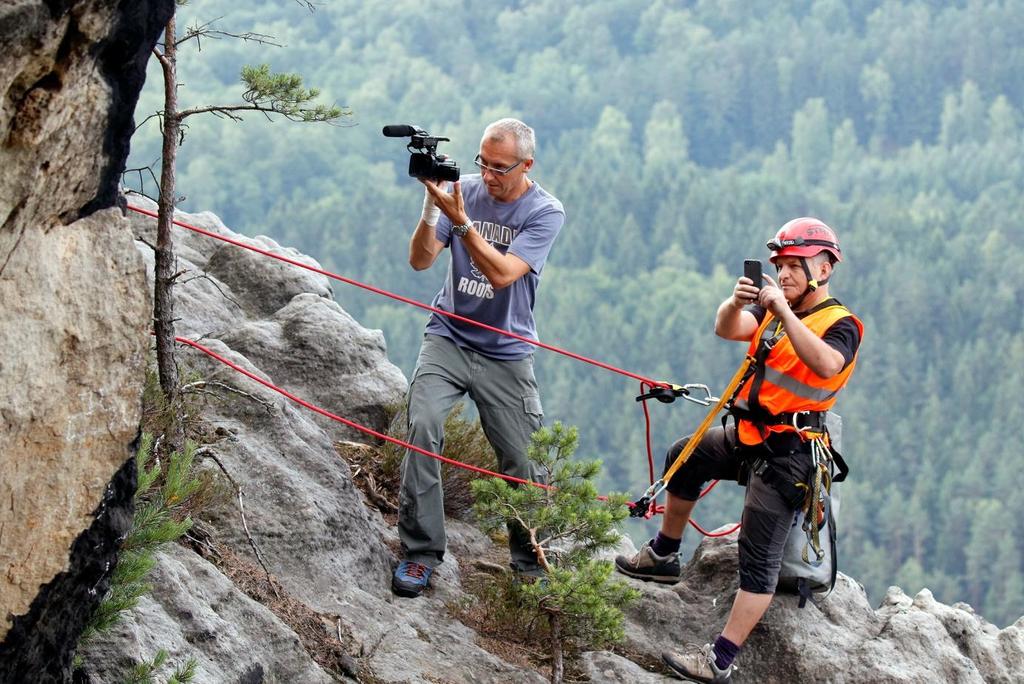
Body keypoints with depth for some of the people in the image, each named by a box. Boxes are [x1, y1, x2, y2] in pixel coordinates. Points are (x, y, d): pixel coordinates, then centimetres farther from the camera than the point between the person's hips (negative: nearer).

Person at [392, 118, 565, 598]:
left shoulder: (545, 212, -8)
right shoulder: (464, 190, -1)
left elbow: (502, 273, -21)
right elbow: (419, 260, -5)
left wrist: (461, 221, -27)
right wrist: (430, 209, -20)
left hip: (506, 352, -1)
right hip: (448, 337, 1)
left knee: (521, 461, -2)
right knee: (423, 426, -23)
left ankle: (530, 562, 21)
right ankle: (420, 552, -17)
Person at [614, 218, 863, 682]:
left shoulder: (840, 325, -11)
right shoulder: (773, 309, 10)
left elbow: (825, 366, -34)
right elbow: (727, 329, -6)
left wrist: (784, 312, -37)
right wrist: (737, 302, -28)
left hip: (785, 455, -9)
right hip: (748, 438, 9)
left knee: (759, 557, -12)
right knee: (686, 456, 26)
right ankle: (663, 556, 42)